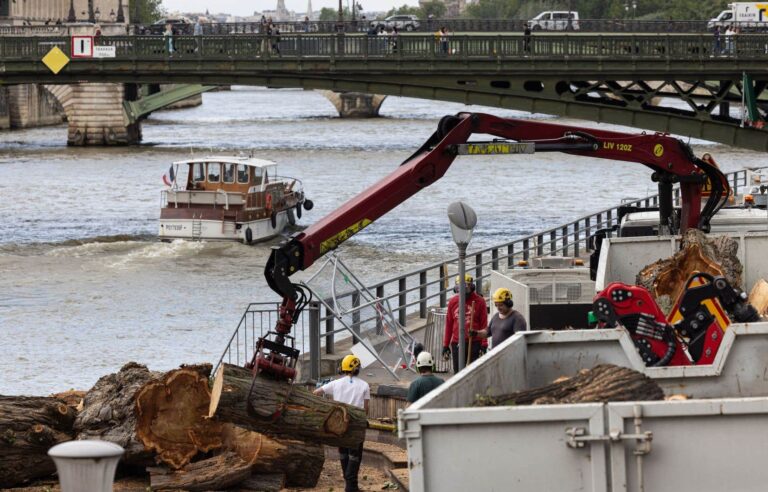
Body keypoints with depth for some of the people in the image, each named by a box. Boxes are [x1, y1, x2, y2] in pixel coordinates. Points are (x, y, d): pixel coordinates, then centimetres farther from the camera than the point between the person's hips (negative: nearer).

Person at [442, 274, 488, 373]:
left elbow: (484, 325, -2)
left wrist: (484, 345, -6)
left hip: (474, 343, -3)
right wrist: (445, 346, 10)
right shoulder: (453, 302, 6)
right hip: (457, 343, 3)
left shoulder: (479, 301, -3)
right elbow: (448, 325, 11)